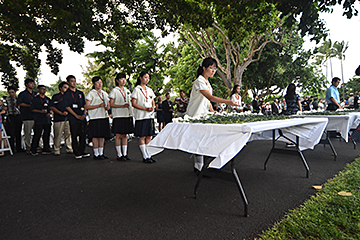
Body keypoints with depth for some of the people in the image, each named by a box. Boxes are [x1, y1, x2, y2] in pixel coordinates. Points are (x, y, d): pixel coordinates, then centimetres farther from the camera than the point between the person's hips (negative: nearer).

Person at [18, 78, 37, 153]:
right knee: (27, 133, -4)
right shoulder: (22, 94, 4)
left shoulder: (36, 94, 19)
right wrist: (30, 106, -13)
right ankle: (28, 148, 4)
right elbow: (20, 103, -5)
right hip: (27, 117, -5)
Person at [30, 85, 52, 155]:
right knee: (37, 135, -6)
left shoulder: (48, 99, 16)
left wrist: (49, 113, 2)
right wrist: (40, 111, -15)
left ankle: (46, 149, 14)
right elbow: (32, 109, -1)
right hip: (38, 120, -4)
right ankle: (33, 150, 5)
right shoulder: (35, 99, 2)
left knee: (47, 135, 6)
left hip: (47, 120, 5)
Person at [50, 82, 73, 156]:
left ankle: (69, 149, 9)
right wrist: (61, 113, -9)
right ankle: (56, 150, 5)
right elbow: (51, 107, -1)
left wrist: (67, 112, 5)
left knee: (68, 134, 2)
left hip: (68, 118, 4)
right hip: (58, 119, -4)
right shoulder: (56, 96, 6)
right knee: (58, 135, -3)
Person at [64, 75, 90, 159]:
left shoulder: (80, 93, 16)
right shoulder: (66, 94, 1)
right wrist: (77, 116, -11)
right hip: (73, 118, -4)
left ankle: (82, 152, 15)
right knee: (74, 136, 0)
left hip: (82, 118, 4)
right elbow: (67, 107, -5)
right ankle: (77, 153, 8)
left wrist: (84, 114, 0)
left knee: (83, 135, 6)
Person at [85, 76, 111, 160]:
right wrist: (99, 105, -15)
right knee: (95, 136, -4)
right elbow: (87, 107, -7)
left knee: (102, 136, 8)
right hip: (95, 118, -6)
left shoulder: (104, 93, 18)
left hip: (104, 117, 6)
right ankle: (96, 154, 5)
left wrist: (107, 107, -1)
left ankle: (101, 153, 17)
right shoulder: (91, 93, 0)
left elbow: (108, 105, 23)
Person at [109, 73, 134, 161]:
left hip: (127, 116, 6)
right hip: (118, 116, -5)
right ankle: (119, 155, 7)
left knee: (125, 135, 8)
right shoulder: (114, 91, -1)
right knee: (118, 136, -1)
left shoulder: (127, 91, 17)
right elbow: (111, 104, -6)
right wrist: (122, 106, -18)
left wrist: (131, 110, 11)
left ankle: (125, 154, 15)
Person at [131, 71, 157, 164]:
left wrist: (152, 107, -2)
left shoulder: (149, 90, 17)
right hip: (141, 117, -6)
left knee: (149, 137, 7)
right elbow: (134, 104, -8)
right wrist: (145, 109, -16)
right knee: (142, 137, -2)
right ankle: (145, 157, 5)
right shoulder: (136, 89, -1)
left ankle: (148, 155, 16)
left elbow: (153, 102, 21)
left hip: (150, 116, 6)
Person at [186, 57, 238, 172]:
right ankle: (198, 167, 4)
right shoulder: (199, 81, -15)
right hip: (195, 116, -9)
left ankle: (198, 166, 18)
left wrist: (212, 111, 10)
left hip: (204, 115, 9)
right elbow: (210, 97, -28)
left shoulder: (207, 82, 15)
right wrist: (228, 101, -36)